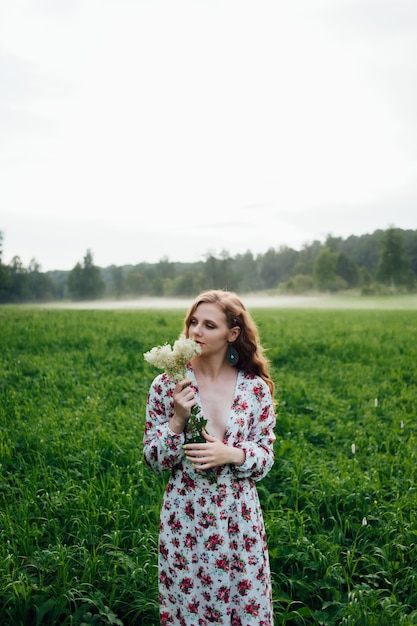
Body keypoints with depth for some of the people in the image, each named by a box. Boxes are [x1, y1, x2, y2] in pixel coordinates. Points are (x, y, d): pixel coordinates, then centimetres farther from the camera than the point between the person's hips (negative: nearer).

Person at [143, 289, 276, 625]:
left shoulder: (256, 388, -5)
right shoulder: (167, 385, -7)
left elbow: (265, 457, 0)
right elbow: (154, 460, -4)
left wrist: (232, 454, -19)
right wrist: (178, 419, -20)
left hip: (240, 519, 1)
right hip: (185, 520, 0)